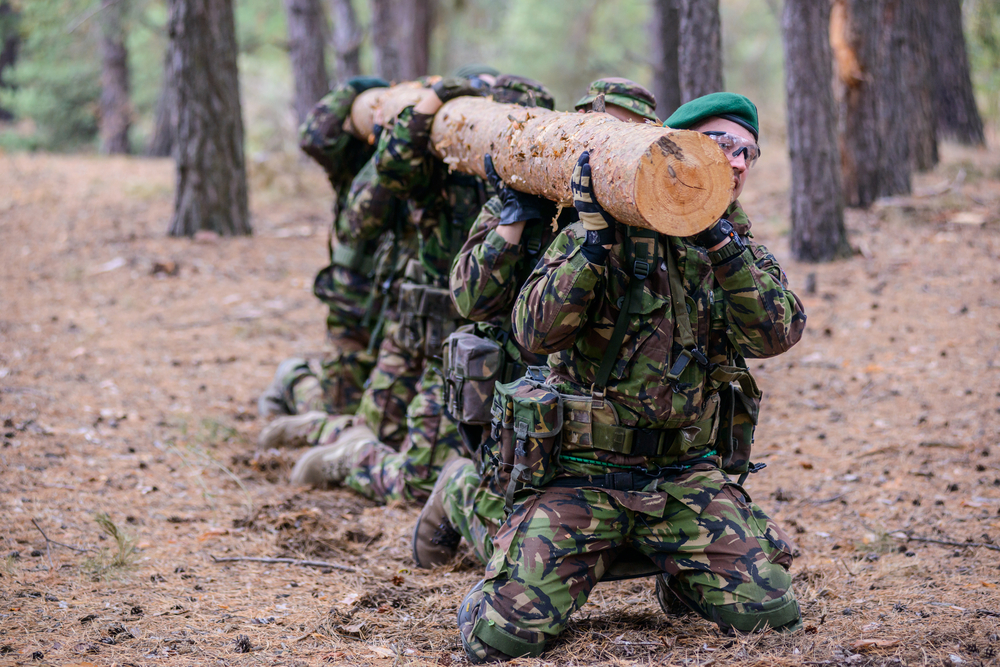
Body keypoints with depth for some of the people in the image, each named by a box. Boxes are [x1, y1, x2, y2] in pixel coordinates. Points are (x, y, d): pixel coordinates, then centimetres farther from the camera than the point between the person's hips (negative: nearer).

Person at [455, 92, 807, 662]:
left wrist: (717, 240, -21)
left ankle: (683, 574, 19)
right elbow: (537, 332, -15)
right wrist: (596, 236, -21)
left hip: (688, 476, 3)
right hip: (583, 474, -3)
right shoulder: (599, 233, -2)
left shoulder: (740, 247, 9)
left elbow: (776, 333, -12)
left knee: (771, 613, -12)